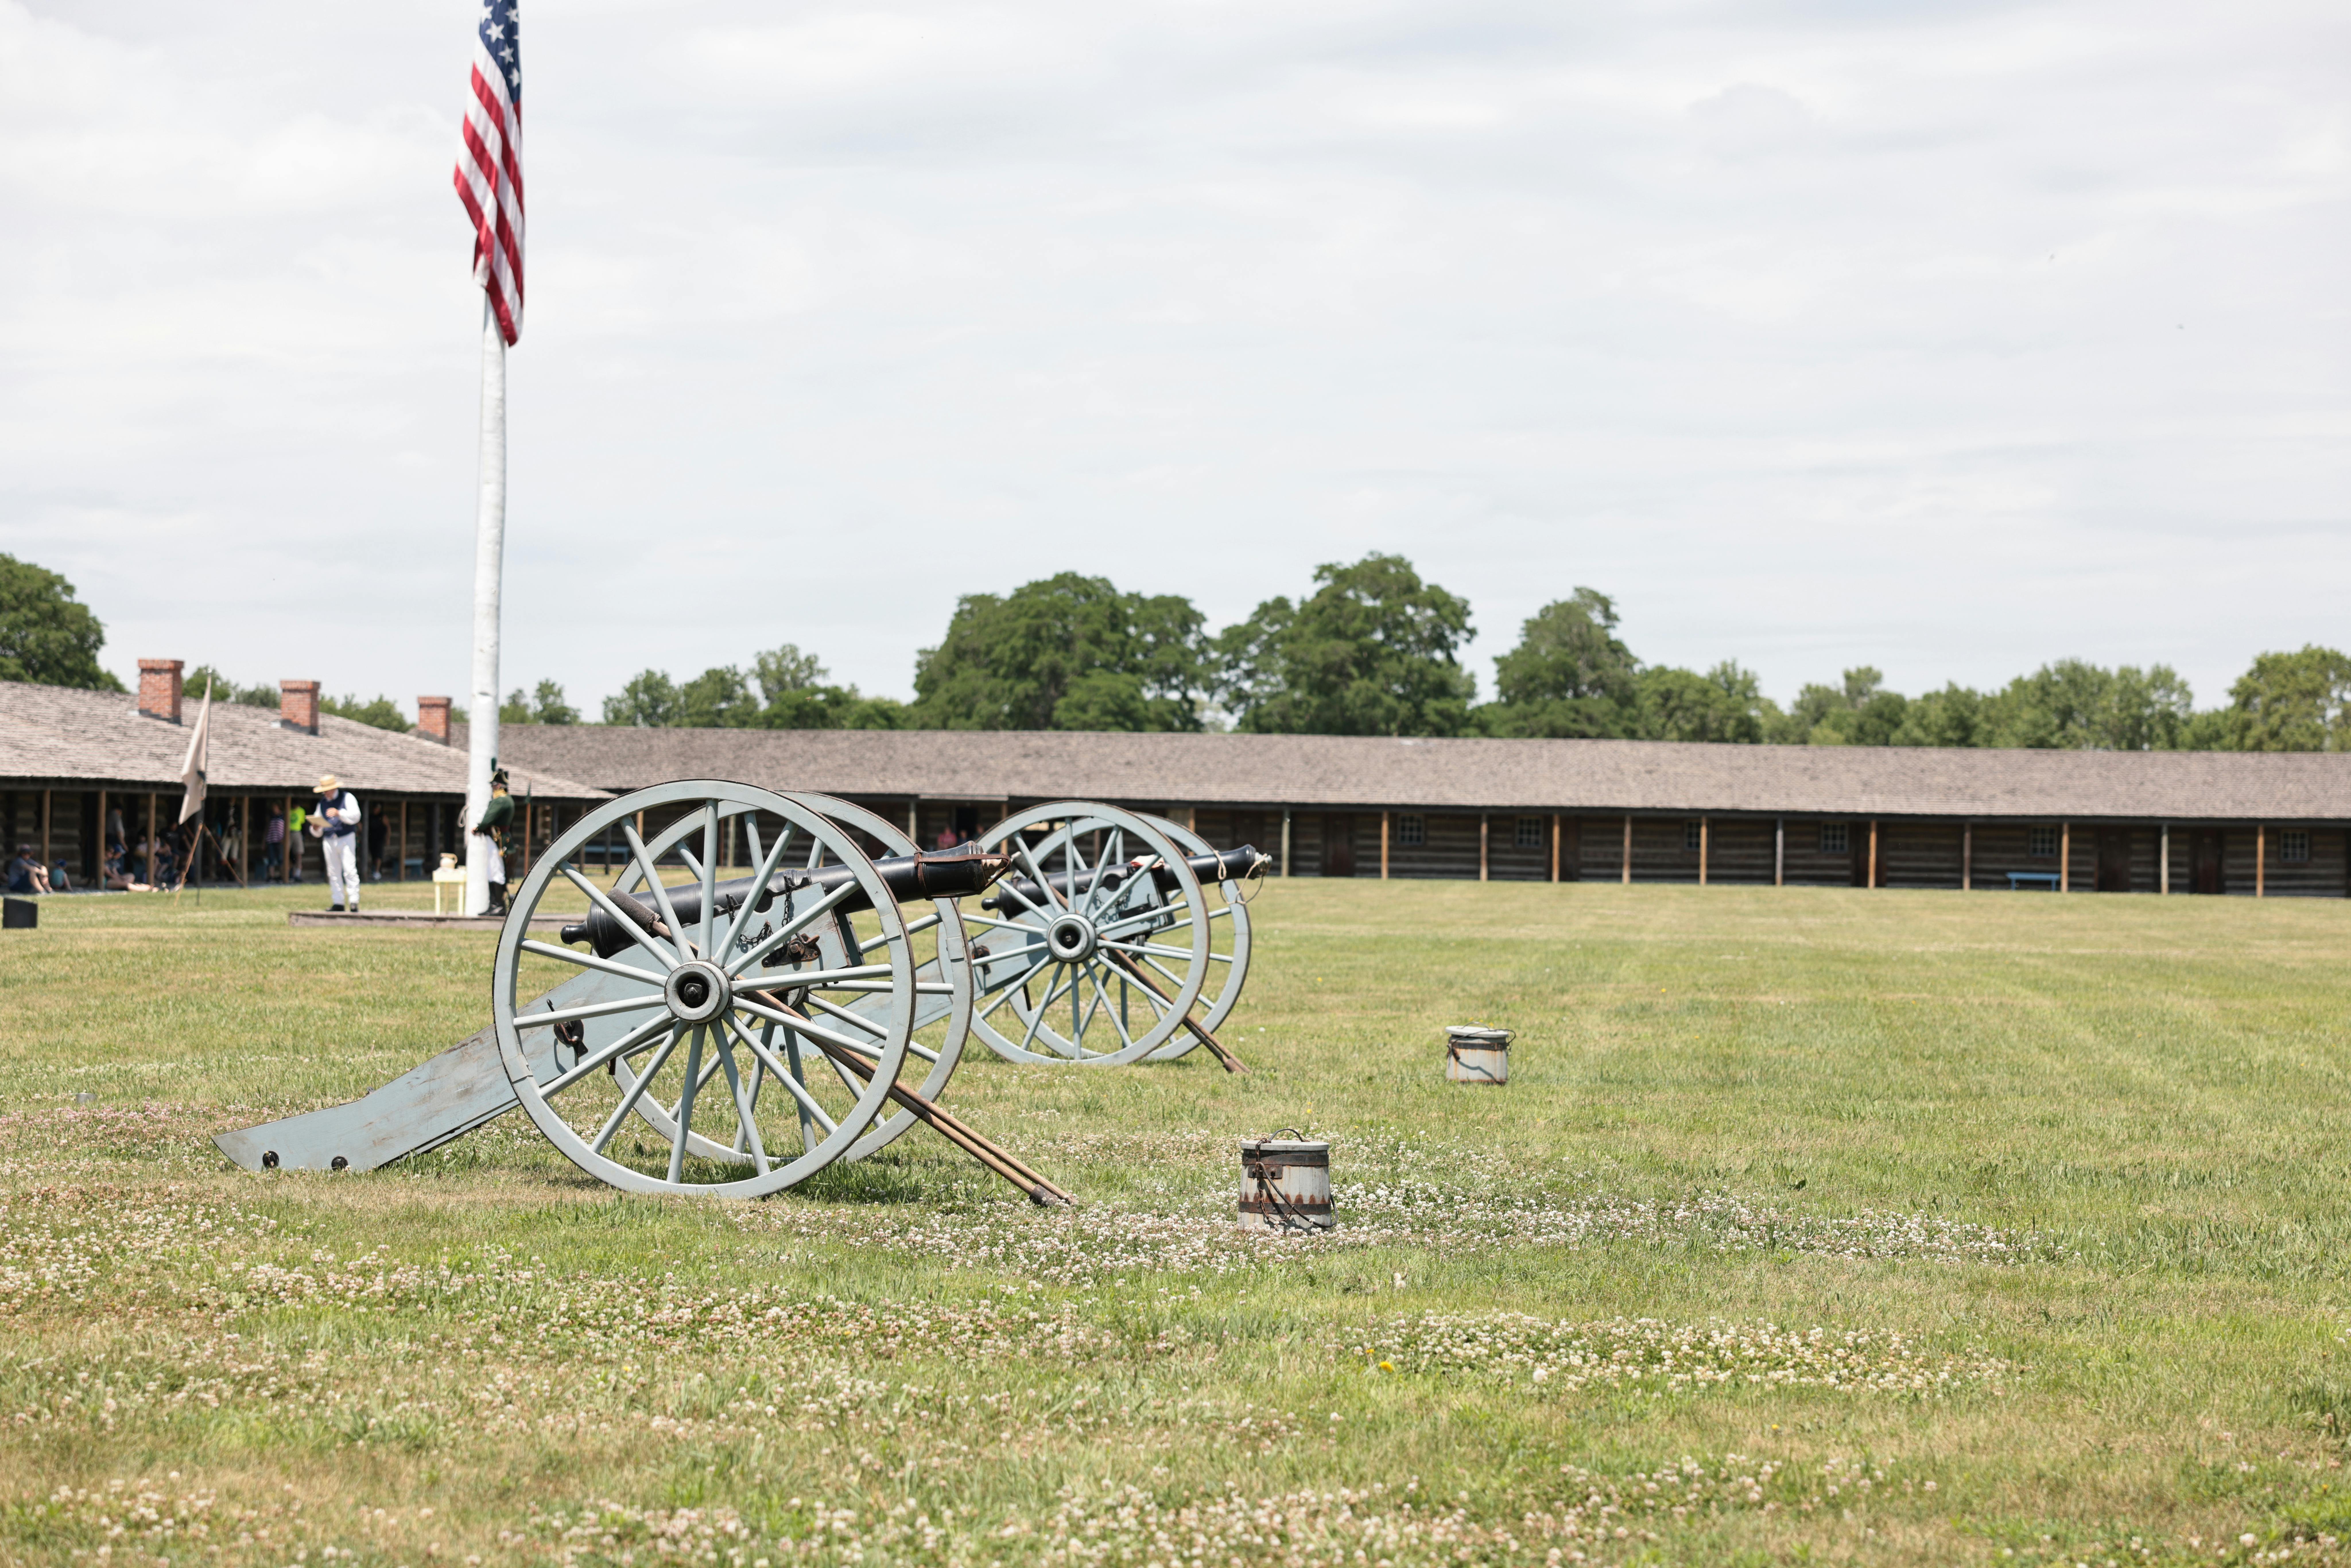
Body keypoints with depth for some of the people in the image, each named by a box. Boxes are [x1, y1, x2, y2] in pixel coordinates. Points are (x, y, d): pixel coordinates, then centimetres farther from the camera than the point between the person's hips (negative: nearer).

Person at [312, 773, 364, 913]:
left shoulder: (347, 798, 3)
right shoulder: (322, 803, 17)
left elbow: (355, 816, -12)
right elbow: (318, 832, 19)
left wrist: (339, 813, -25)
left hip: (346, 839, -5)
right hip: (329, 841, 5)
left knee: (350, 870, -13)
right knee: (334, 873, 3)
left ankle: (354, 901, -16)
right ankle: (339, 903, 6)